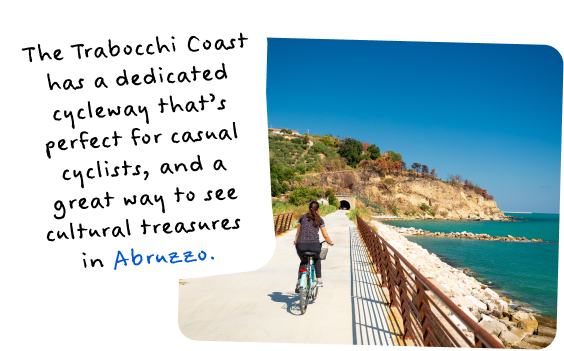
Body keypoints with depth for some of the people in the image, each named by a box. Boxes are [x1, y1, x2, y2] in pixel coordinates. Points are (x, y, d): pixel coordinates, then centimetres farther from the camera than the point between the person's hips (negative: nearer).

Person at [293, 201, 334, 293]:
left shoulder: (302, 217, 16)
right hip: (314, 245, -1)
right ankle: (319, 280, 25)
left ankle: (299, 282, 20)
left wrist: (296, 241, 41)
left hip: (301, 246, 1)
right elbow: (325, 236, 13)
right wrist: (330, 242, 32)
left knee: (303, 262, 31)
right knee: (317, 259, 33)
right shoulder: (319, 219, 12)